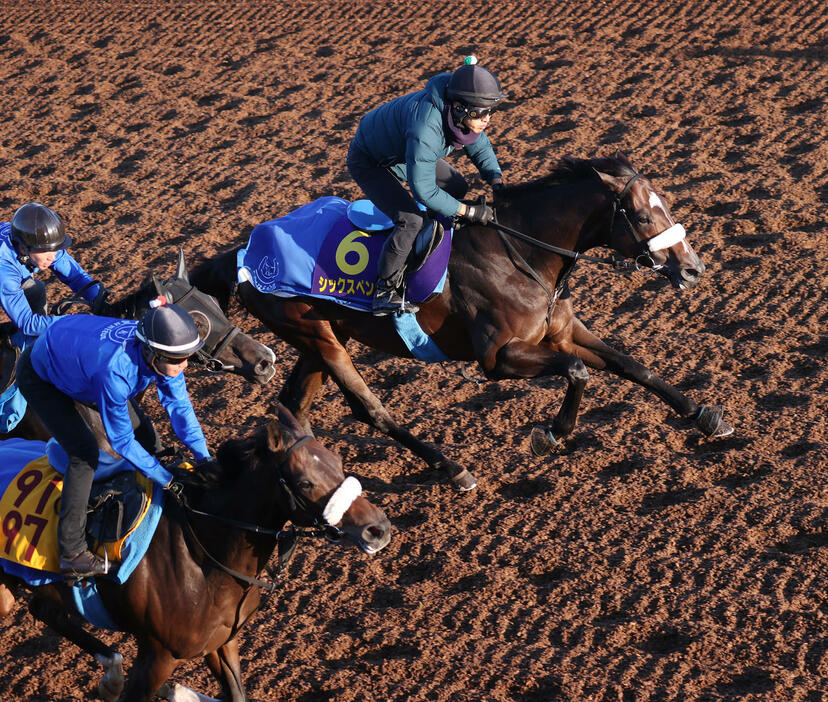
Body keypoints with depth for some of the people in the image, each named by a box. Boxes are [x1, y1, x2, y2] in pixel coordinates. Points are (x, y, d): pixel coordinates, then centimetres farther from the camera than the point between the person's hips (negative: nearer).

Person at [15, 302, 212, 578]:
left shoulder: (163, 355, -25)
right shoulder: (115, 372, -44)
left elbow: (179, 405, -8)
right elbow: (122, 441, -31)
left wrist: (205, 458, -10)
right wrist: (167, 480, -23)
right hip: (39, 377, -7)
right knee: (85, 452, -17)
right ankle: (71, 553, -11)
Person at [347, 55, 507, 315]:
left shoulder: (463, 114, -19)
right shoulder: (426, 127, -43)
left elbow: (480, 147, 2)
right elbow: (423, 189, -36)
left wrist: (497, 182, -15)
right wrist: (468, 211, -30)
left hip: (403, 154, 9)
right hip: (369, 162, -9)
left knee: (457, 187, 18)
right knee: (412, 221, -24)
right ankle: (385, 292, -12)